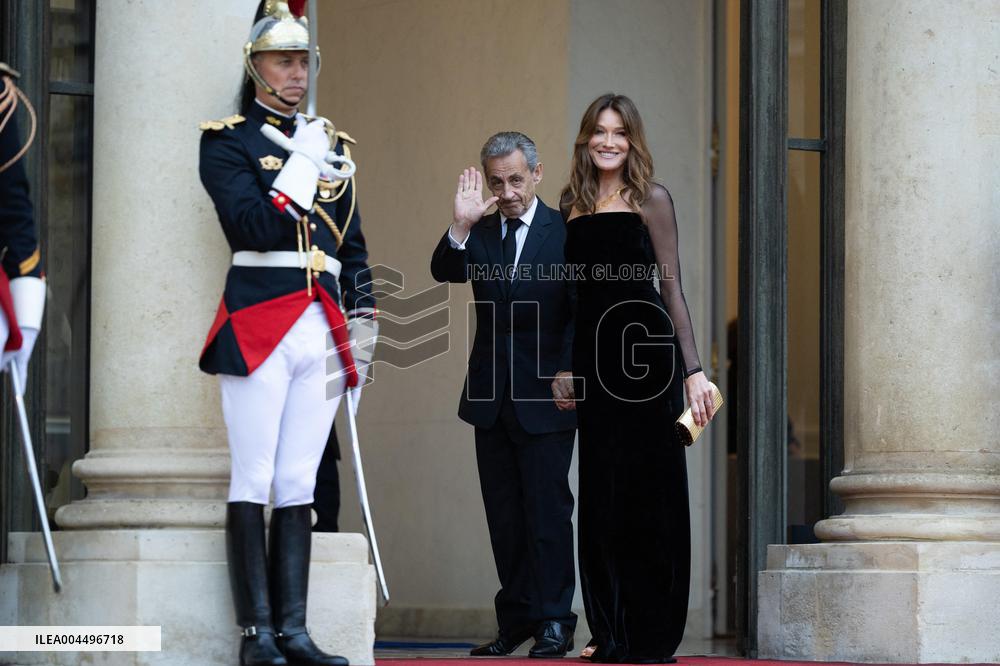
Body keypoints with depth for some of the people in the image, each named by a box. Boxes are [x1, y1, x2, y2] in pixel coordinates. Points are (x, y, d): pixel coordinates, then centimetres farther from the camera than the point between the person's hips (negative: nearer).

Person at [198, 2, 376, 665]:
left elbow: (354, 245, 20)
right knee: (254, 480, -5)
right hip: (258, 326, -5)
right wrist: (304, 161, -11)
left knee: (299, 484, 5)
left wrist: (362, 324, 13)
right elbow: (254, 225, -13)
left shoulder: (332, 143, 18)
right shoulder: (227, 139, 2)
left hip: (323, 330, 5)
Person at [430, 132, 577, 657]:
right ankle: (515, 619, 15)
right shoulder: (478, 234, 7)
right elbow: (444, 273, -10)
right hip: (491, 397, 4)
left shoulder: (566, 233, -2)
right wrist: (461, 226, -25)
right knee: (504, 514, 8)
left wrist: (569, 370, -15)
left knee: (547, 509, -4)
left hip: (545, 397, -4)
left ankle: (554, 621, 0)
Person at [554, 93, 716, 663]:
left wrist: (693, 370, -9)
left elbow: (672, 289, -4)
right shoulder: (574, 207, 13)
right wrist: (562, 369, 11)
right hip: (593, 362, 5)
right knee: (600, 497, 5)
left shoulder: (651, 200, 0)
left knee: (648, 494, -3)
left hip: (644, 354, -4)